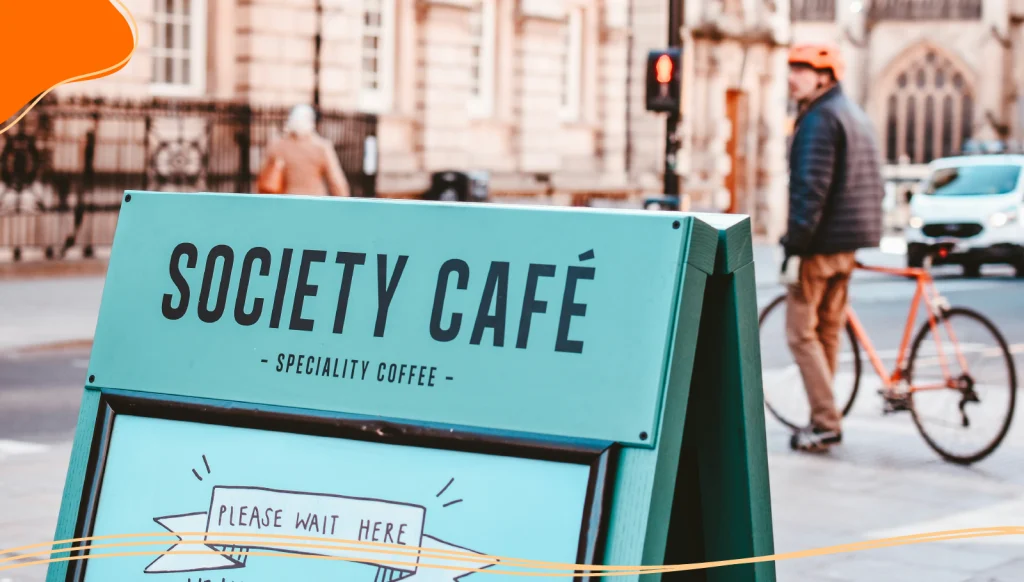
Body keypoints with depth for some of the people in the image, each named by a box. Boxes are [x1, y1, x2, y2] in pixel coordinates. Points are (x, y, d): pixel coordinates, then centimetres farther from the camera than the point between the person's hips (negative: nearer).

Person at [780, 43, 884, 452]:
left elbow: (811, 188, -22)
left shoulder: (819, 119, -14)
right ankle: (823, 420, 19)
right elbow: (875, 186, 21)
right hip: (849, 243, 10)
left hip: (821, 245, -10)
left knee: (801, 334, -5)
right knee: (828, 332, 15)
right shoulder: (856, 116, 18)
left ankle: (826, 423, -7)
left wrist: (793, 248, -22)